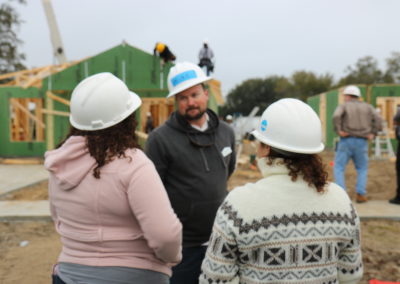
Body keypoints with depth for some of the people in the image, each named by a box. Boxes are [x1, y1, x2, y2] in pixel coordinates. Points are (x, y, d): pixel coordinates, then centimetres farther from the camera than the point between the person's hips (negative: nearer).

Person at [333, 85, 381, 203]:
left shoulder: (343, 106, 3)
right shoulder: (367, 106, 12)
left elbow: (336, 116, -18)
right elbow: (377, 119, -2)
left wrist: (339, 130, -11)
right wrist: (372, 133, 0)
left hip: (346, 141, -2)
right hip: (362, 142, 3)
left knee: (338, 168, 5)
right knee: (362, 169, 16)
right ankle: (361, 194, 3)